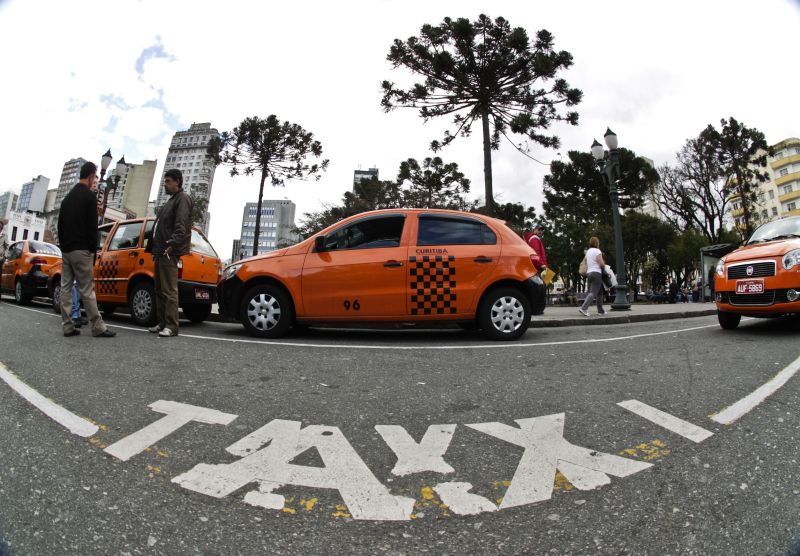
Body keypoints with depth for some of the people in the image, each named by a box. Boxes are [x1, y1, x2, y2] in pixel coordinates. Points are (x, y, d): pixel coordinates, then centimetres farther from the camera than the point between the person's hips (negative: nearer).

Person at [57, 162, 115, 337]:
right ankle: (98, 328, -7)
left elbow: (60, 224, 18)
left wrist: (63, 245, 20)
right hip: (81, 250, -8)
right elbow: (92, 226, -12)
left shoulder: (68, 197, 17)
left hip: (66, 250, 8)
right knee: (87, 290, -9)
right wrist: (93, 250, -6)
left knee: (66, 288, 7)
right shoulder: (89, 196, -8)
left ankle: (67, 326, 10)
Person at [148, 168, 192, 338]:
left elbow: (181, 226, -18)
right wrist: (156, 247, 20)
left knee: (169, 290, -12)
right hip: (161, 252, 11)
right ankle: (162, 323, 17)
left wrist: (172, 243, -27)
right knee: (160, 290, 12)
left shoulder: (182, 199, -4)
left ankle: (171, 326, -10)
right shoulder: (172, 200, 26)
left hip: (170, 253, -10)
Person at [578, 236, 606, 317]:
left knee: (599, 292, 15)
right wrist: (604, 264, 6)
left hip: (589, 273, 9)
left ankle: (600, 310, 17)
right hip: (596, 273, -9)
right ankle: (583, 308, -25)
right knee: (593, 292, -13)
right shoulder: (597, 251, -8)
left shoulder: (588, 251, 17)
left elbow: (586, 264, 17)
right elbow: (601, 264, -13)